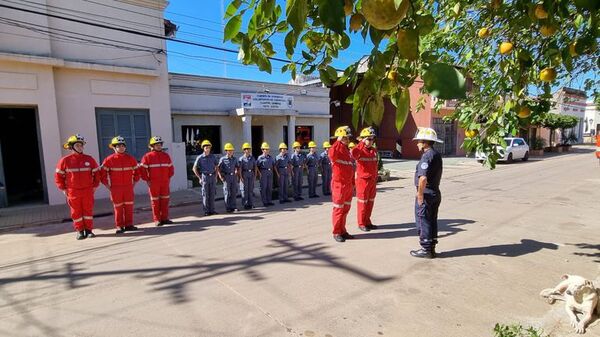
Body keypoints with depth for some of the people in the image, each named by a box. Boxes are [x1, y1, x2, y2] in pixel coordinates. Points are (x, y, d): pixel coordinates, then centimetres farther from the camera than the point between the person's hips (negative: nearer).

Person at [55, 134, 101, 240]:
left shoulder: (89, 159, 2)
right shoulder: (65, 160, -2)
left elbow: (96, 173, 8)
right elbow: (58, 176, 4)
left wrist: (95, 186, 4)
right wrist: (63, 189, 1)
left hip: (88, 191, 1)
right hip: (73, 192, -1)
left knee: (88, 210, 6)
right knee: (76, 212, 6)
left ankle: (89, 229, 16)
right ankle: (80, 231, 17)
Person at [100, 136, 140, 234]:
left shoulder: (131, 158, 5)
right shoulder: (109, 159, -3)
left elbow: (137, 171, 13)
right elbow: (103, 173, -1)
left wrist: (134, 182, 8)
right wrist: (108, 185, -3)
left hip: (128, 187, 2)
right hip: (115, 188, -2)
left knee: (129, 206, 4)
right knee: (118, 207, 2)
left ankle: (129, 224, 14)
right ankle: (119, 226, 10)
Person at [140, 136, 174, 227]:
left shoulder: (166, 155, 10)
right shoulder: (147, 156, -3)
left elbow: (171, 167, 16)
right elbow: (142, 169, -6)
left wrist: (169, 177, 9)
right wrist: (147, 180, -8)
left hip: (165, 183, 4)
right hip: (153, 183, -4)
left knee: (165, 200, 7)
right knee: (155, 201, 2)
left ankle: (164, 218, 16)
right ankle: (157, 220, 9)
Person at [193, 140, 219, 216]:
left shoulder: (213, 157, 7)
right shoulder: (200, 157, -3)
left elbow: (217, 167, 17)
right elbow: (194, 168, 0)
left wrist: (215, 176, 9)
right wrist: (200, 178, -3)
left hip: (212, 177, 3)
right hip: (205, 177, -3)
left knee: (212, 194, 6)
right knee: (205, 195, 1)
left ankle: (212, 210, 13)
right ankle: (206, 211, 7)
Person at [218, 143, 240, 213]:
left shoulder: (235, 159, 8)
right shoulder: (222, 159, -4)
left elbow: (238, 167, 19)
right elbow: (218, 168, -6)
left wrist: (237, 175, 10)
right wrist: (221, 177, -12)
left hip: (234, 177, 4)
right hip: (226, 177, -4)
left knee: (234, 192, 5)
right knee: (227, 193, 0)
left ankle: (234, 207, 13)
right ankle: (228, 208, 7)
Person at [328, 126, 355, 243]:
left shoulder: (347, 151, 15)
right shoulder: (336, 150, -11)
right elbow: (331, 154, -38)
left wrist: (352, 183, 18)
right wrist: (338, 142, -25)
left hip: (348, 184, 8)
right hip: (339, 184, -8)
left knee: (346, 209, 14)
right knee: (338, 209, 0)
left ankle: (342, 230, 27)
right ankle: (336, 233, 11)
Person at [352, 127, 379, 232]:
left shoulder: (374, 151, 10)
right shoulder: (359, 150, -11)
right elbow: (353, 153, -37)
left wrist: (375, 179, 18)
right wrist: (362, 143, -26)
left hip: (372, 180, 7)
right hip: (363, 180, -7)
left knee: (370, 202, 14)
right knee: (362, 202, 2)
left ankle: (367, 221, 27)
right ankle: (361, 223, 14)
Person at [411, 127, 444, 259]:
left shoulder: (427, 156, -19)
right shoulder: (437, 154, 12)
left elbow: (423, 178, -29)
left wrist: (420, 194, -19)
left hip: (426, 194, -9)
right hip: (435, 193, 9)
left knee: (423, 222, 1)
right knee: (432, 221, 15)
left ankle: (426, 250, 10)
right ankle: (431, 248, 25)